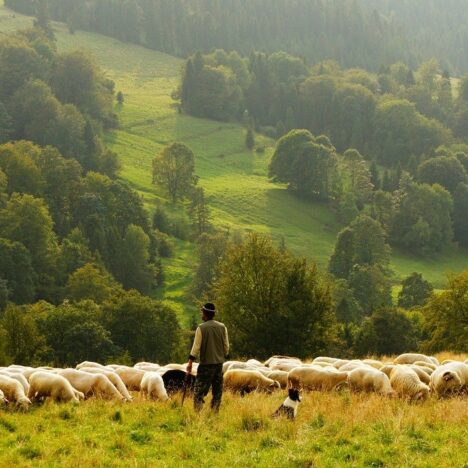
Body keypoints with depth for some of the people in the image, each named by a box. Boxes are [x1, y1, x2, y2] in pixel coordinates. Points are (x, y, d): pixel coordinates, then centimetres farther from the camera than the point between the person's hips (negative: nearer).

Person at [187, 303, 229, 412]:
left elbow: (196, 347, -10)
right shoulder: (222, 327, 4)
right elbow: (226, 346, 8)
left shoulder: (201, 328, -9)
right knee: (217, 391, 11)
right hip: (219, 363, 4)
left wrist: (190, 362, -7)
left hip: (205, 363, -4)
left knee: (199, 391, -2)